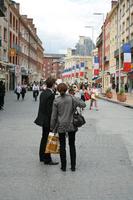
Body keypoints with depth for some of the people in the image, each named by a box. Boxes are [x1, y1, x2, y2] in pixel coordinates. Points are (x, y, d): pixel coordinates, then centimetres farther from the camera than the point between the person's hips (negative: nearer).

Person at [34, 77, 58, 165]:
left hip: (43, 119, 9)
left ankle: (42, 157, 32)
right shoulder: (51, 94, -20)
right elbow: (50, 109, -21)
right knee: (48, 139, -1)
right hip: (48, 120, -9)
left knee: (44, 138, 19)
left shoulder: (43, 93, 7)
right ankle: (47, 159, 7)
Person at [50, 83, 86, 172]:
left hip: (61, 126, -1)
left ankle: (63, 166, 12)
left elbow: (54, 116, -4)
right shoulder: (71, 97, -7)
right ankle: (73, 166, 14)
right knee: (72, 145, 12)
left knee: (62, 146, 9)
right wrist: (77, 99, 7)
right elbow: (83, 105, -11)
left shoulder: (56, 100, -7)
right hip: (71, 125, 1)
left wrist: (52, 127, 6)